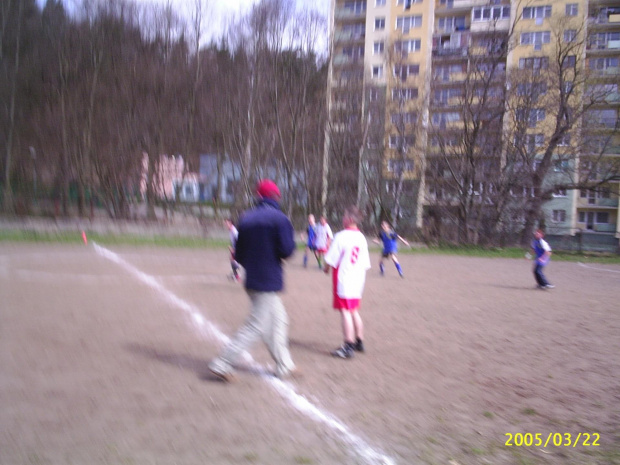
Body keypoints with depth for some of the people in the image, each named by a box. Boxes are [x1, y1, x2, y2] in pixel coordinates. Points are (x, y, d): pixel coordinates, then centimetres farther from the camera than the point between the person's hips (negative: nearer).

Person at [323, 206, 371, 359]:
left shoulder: (341, 236, -14)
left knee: (345, 312, -4)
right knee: (354, 311, 18)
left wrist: (326, 268, 7)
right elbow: (365, 264, 10)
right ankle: (359, 342, 26)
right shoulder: (362, 238, 7)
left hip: (343, 279, -7)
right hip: (358, 280, 7)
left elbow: (331, 260, -12)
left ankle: (348, 346, -3)